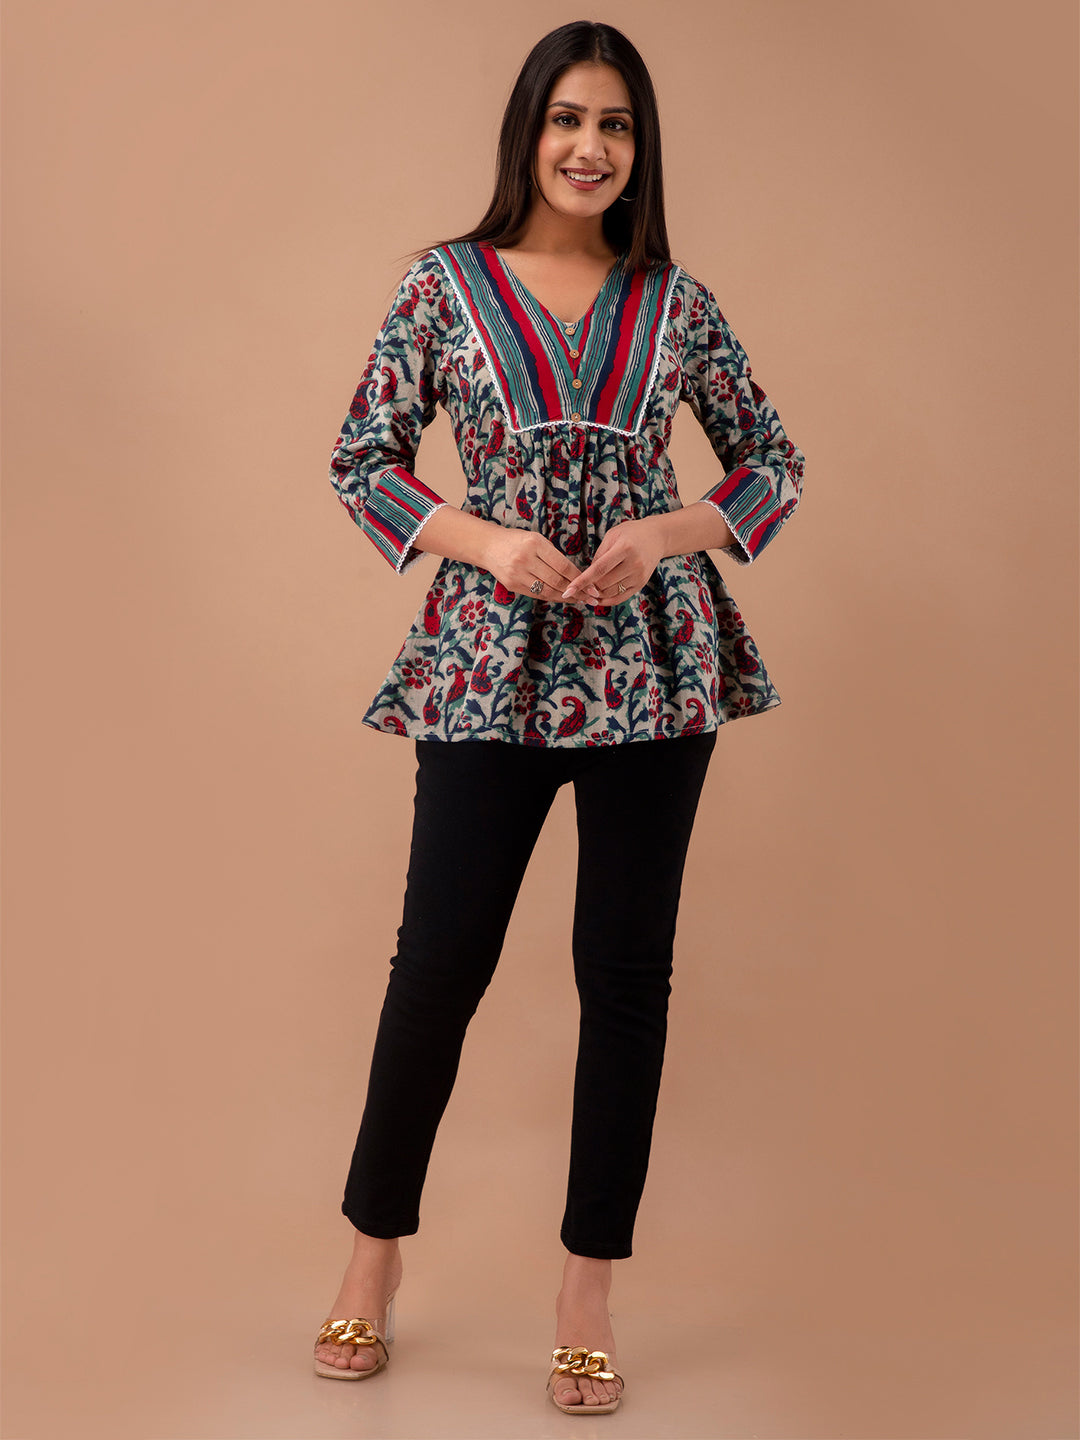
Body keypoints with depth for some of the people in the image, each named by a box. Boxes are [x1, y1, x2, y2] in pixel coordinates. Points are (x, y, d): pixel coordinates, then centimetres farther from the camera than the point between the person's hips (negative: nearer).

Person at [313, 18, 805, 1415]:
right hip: (489, 664, -2)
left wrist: (668, 535, -7)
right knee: (441, 960, 0)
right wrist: (484, 541, -11)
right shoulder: (446, 282, 4)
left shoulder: (674, 301, 7)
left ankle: (588, 1287, 18)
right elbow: (361, 459, 4)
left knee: (627, 970, 5)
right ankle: (374, 1247, 23)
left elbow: (773, 461, 12)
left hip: (650, 662, 2)